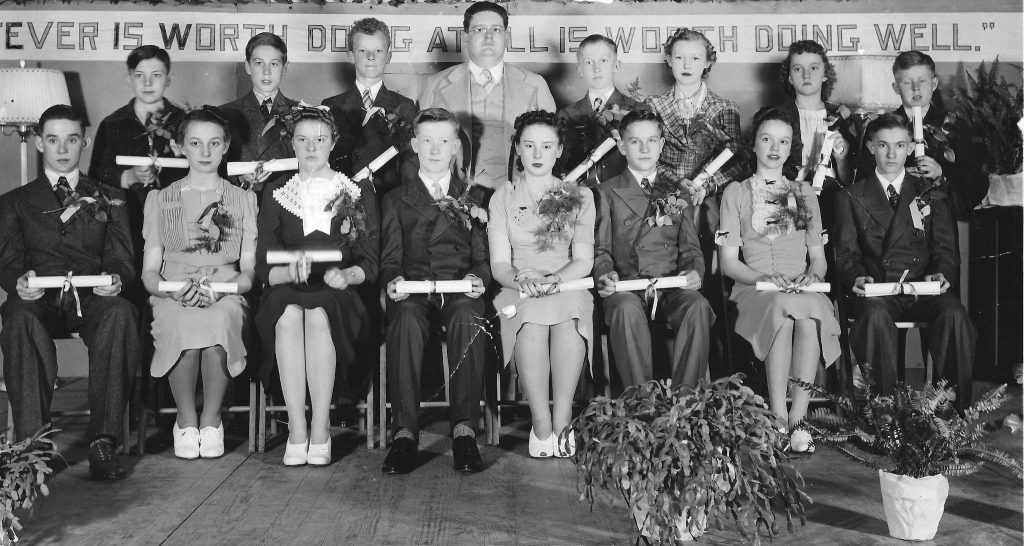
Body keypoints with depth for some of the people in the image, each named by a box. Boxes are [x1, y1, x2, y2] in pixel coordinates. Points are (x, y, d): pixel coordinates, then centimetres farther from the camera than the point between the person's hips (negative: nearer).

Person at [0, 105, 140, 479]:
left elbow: (121, 259, 12)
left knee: (121, 314, -36)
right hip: (37, 299, 0)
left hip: (92, 298, 0)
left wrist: (115, 278, -13)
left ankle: (103, 441, -35)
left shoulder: (109, 199, 23)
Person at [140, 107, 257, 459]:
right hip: (173, 297, 0)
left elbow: (250, 271, 9)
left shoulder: (244, 200, 16)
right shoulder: (160, 200, 15)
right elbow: (149, 272, 10)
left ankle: (211, 423, -16)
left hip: (226, 295, 0)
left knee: (218, 322, -36)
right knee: (183, 328, -35)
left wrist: (219, 288, -13)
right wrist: (175, 289, -13)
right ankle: (185, 423, -12)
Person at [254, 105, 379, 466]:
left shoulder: (358, 194, 16)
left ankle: (320, 432, -34)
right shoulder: (275, 195, 17)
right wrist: (291, 271, -15)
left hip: (338, 293, -1)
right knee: (289, 314, -35)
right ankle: (297, 431, -34)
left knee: (317, 314, -36)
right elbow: (264, 268, 7)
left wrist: (346, 275, -14)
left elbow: (369, 264, 8)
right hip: (287, 291, 1)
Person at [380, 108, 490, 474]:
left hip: (459, 291, 0)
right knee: (406, 318, -36)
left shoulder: (473, 198, 21)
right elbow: (390, 258, 10)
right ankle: (405, 431, -35)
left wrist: (477, 277, -11)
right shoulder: (396, 200, 20)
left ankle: (464, 427, -35)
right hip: (412, 292, 0)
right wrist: (393, 280, -13)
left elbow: (482, 256, 12)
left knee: (466, 317, -36)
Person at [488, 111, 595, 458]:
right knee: (532, 310, -36)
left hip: (568, 289, 0)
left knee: (569, 305, -37)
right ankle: (542, 423, -36)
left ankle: (561, 419, -35)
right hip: (518, 293, 0)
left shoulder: (579, 197, 15)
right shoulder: (502, 198, 14)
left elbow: (584, 261, 3)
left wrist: (552, 279, -18)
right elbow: (499, 265, 3)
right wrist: (523, 280, -20)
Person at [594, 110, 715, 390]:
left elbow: (690, 248, 15)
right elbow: (601, 249, 9)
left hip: (672, 283, 2)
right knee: (626, 309, -36)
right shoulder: (608, 193, 13)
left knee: (698, 307, -31)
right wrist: (605, 274, -13)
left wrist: (694, 271, -7)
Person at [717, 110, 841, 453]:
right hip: (755, 287, -2)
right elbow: (728, 261, 6)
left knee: (810, 312, -36)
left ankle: (798, 420, -36)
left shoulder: (804, 193, 24)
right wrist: (765, 277, -12)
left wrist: (813, 275, -5)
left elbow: (818, 256, 19)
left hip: (804, 289, 2)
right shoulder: (736, 193, 15)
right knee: (783, 308, -38)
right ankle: (778, 421, -37)